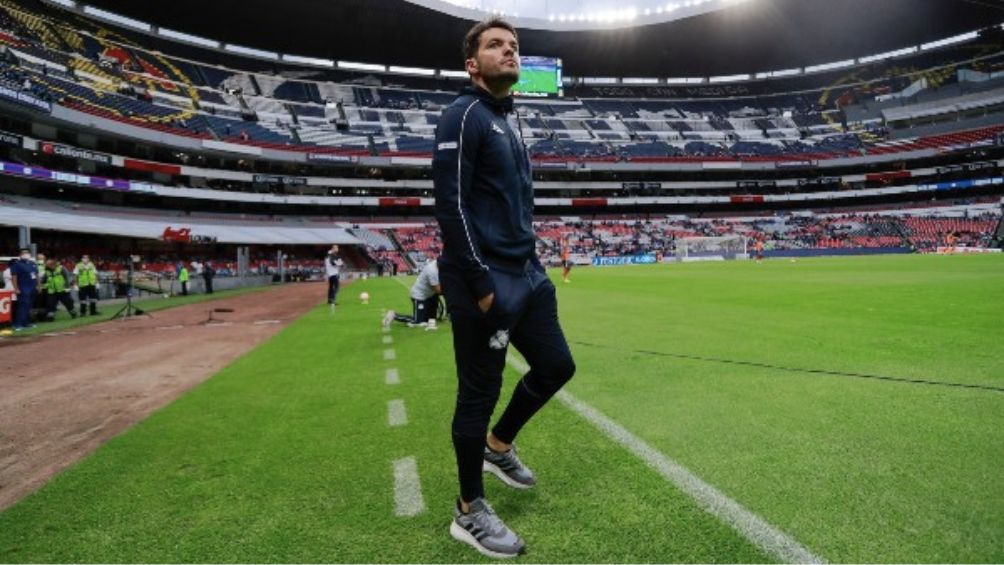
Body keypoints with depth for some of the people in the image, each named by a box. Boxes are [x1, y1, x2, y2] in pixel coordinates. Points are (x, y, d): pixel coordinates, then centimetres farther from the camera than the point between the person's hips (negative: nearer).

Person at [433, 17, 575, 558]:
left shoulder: (510, 119, 20)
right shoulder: (463, 115, -9)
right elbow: (450, 205, -18)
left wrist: (530, 263, 15)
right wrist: (481, 283, -21)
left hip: (526, 274, 9)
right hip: (484, 283, -9)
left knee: (556, 365, 13)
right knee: (480, 391, 0)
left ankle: (498, 445, 35)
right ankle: (469, 513, 17)